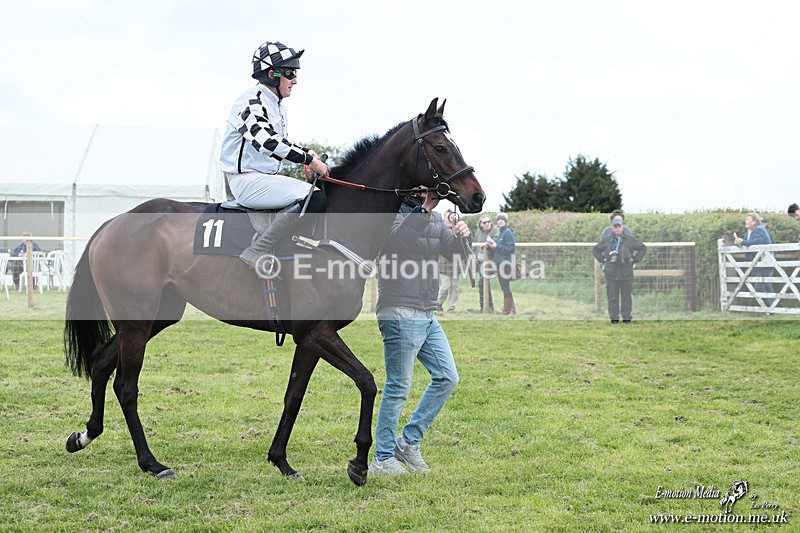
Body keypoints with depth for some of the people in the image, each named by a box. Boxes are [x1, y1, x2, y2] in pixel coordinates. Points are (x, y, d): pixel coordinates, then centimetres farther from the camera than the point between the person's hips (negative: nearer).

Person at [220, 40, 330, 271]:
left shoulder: (278, 105, 17)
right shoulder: (251, 101, -14)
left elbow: (282, 141, 28)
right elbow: (267, 141, -28)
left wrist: (307, 153, 7)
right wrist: (309, 160, -27)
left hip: (268, 178, 10)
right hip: (247, 180, -10)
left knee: (320, 194, 8)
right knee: (312, 197, -27)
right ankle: (258, 252, -27)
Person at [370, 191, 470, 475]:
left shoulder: (434, 219, 17)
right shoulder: (395, 212, -9)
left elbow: (454, 252, 10)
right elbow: (398, 240, -29)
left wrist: (461, 236, -10)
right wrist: (422, 209, -36)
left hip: (427, 317, 9)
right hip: (400, 315, -9)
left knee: (447, 378, 9)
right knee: (398, 388, -5)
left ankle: (408, 441, 17)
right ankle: (382, 459, 5)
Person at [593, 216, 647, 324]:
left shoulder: (630, 239, 0)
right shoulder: (607, 240, 3)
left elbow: (643, 248, 10)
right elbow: (595, 250, 16)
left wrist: (634, 260, 3)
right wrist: (603, 260, 6)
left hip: (626, 274, -1)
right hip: (611, 274, 1)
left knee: (626, 297, 5)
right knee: (612, 297, 2)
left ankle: (627, 317, 13)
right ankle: (614, 318, 10)